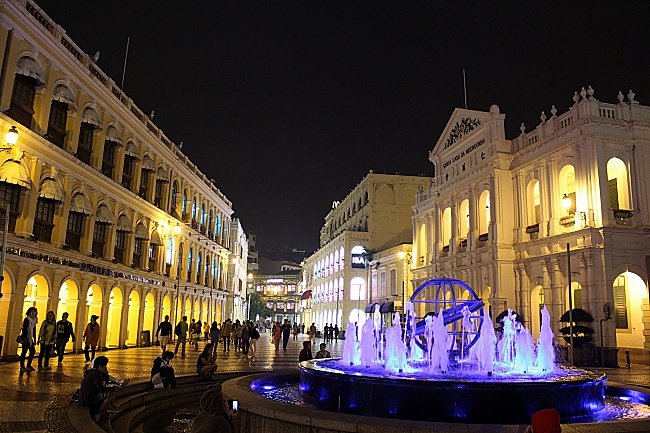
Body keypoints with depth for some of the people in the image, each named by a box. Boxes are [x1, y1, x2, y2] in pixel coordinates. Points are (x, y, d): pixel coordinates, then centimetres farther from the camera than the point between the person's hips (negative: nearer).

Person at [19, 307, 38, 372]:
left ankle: (28, 366, 15)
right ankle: (22, 367, -2)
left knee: (32, 351, 7)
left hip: (30, 339, 8)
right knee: (24, 352, -6)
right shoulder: (27, 319, -8)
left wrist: (35, 340, 16)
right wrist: (25, 337, -23)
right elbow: (24, 329, -16)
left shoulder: (34, 320, 13)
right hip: (26, 338, -8)